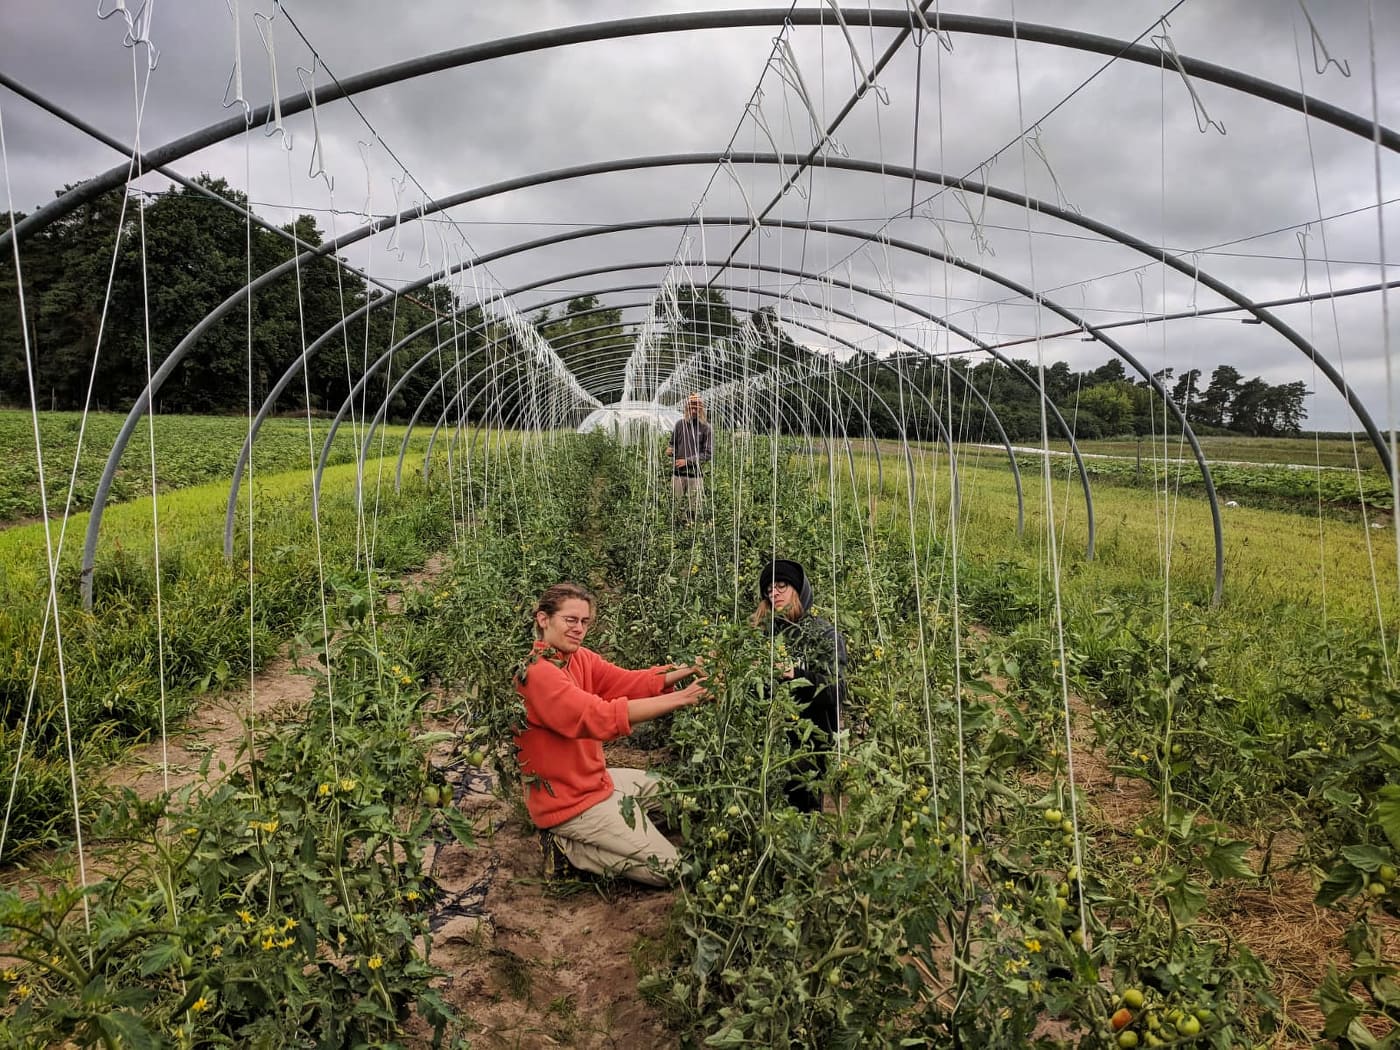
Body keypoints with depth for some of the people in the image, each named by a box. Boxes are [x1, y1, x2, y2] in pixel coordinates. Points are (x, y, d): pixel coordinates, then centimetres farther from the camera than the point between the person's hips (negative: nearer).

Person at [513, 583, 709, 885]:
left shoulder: (579, 658, 2)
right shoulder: (537, 673, -26)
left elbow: (628, 681, -9)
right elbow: (600, 716, -35)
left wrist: (682, 674, -25)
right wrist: (679, 699, -38)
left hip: (592, 778, 9)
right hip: (568, 800, -9)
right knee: (668, 867, -5)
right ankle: (568, 845, 2)